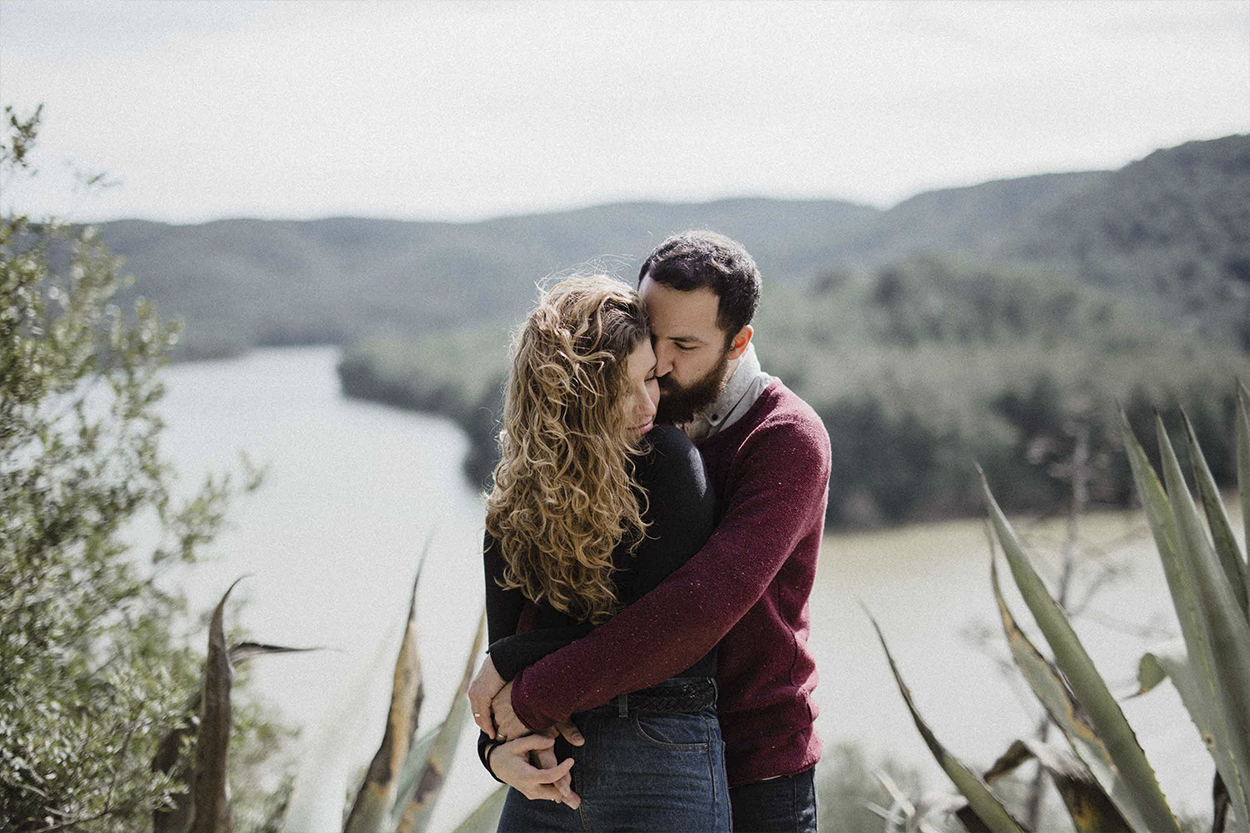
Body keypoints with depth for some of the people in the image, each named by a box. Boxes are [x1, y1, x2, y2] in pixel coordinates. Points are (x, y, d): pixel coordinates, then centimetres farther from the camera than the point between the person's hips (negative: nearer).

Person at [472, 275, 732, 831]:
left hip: (661, 761, -4)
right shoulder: (514, 507, 7)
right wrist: (496, 749, -14)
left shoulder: (668, 461, -6)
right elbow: (504, 640, 5)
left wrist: (513, 660, -4)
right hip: (549, 767, 4)